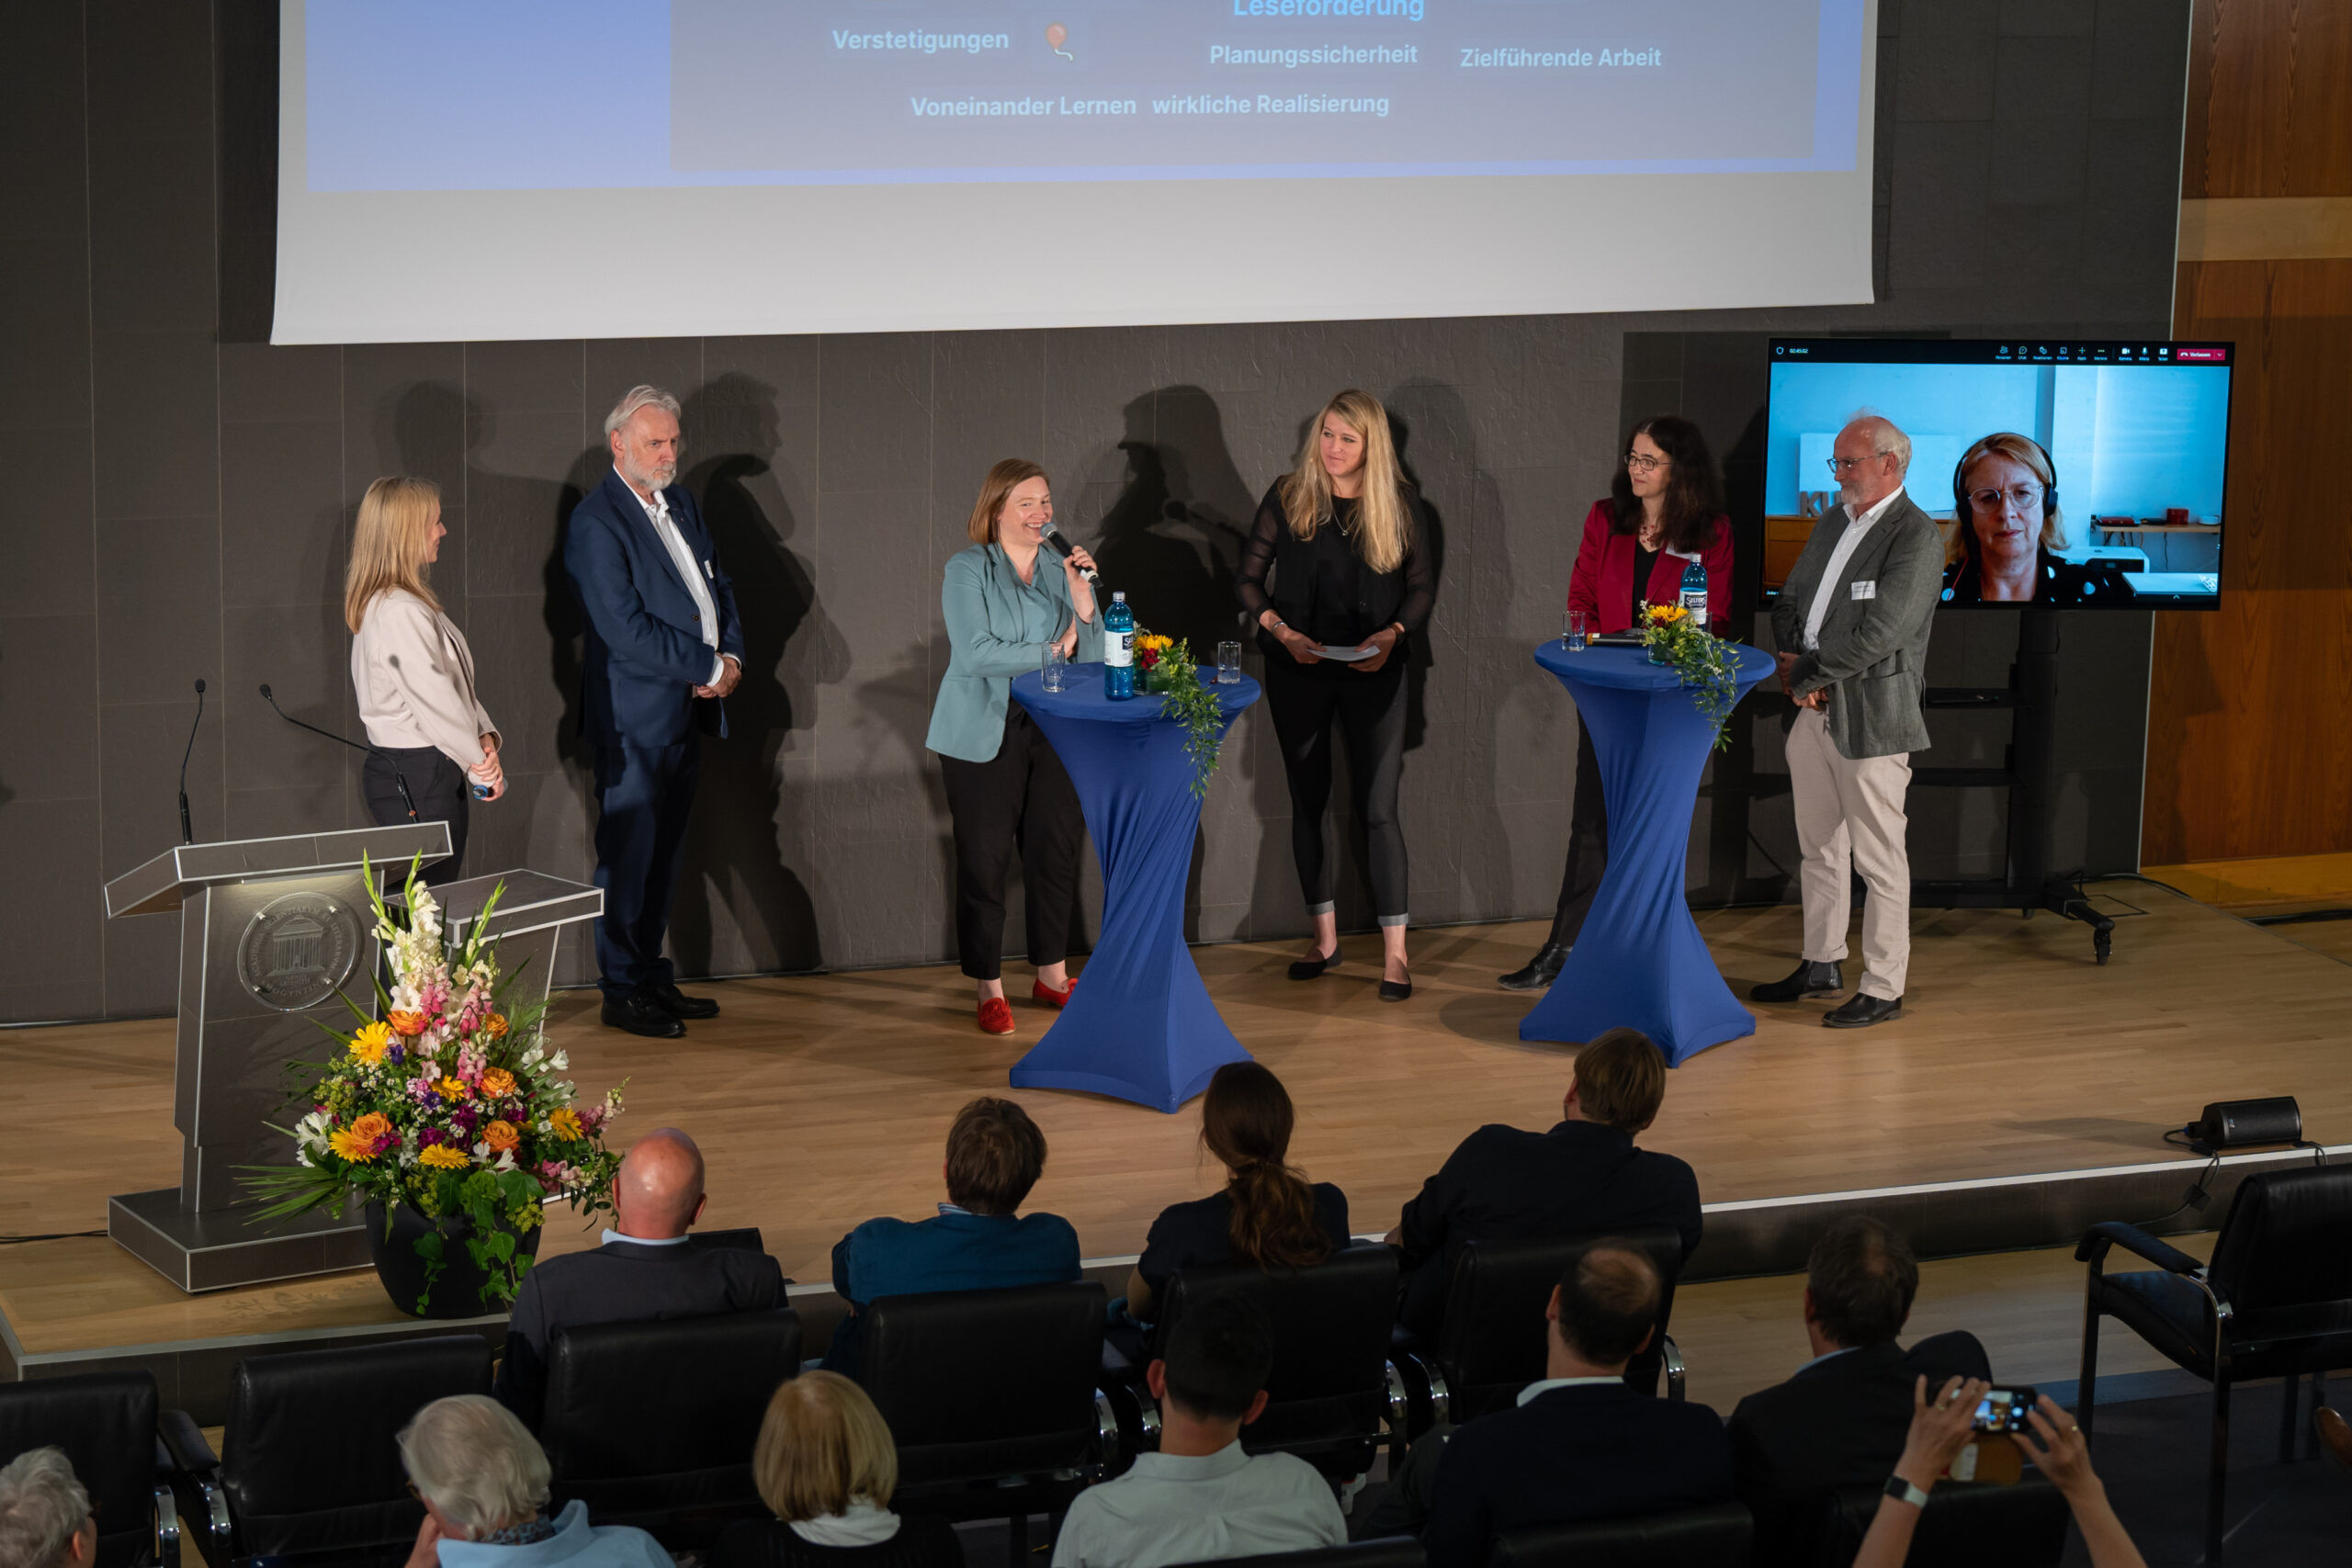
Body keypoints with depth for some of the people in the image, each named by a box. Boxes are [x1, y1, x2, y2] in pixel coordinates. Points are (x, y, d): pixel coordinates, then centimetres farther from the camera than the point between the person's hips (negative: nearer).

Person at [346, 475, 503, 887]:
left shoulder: (406, 602, 15)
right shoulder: (399, 612, -18)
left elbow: (453, 680, 17)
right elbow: (434, 699, -17)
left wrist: (484, 733, 2)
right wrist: (481, 762, -6)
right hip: (415, 775, -10)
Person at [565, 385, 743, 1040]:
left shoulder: (681, 504, 13)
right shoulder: (596, 523, -14)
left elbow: (718, 584, 19)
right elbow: (626, 628, -20)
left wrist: (731, 655, -1)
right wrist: (711, 667, -15)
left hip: (686, 712, 8)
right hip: (634, 719, -8)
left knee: (665, 855, 14)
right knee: (628, 856, -1)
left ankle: (653, 978, 23)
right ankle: (623, 992, 5)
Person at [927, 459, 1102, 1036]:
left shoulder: (1061, 569, 10)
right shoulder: (968, 569, -4)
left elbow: (1092, 657, 4)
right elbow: (975, 653, -16)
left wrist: (1081, 593, -10)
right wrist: (1050, 651, -10)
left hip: (1056, 733, 4)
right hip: (986, 736, -4)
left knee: (1057, 852, 10)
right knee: (985, 859, 0)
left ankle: (1052, 975, 26)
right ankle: (989, 989, 10)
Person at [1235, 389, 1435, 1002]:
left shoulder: (1400, 504, -2)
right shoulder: (1287, 497, 0)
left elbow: (1422, 585, 5)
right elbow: (1248, 577, 3)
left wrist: (1391, 635, -12)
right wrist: (1283, 632, -12)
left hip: (1373, 671, -2)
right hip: (1298, 672, 2)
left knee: (1378, 808, -6)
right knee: (1307, 802, 9)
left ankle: (1395, 952, -3)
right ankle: (1325, 937, 22)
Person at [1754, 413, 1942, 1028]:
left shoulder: (1916, 538, -13)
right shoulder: (1834, 521, 13)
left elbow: (1876, 636, -21)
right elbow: (1789, 601, 16)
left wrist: (1805, 675, -12)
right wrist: (1795, 667, -2)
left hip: (1870, 717, -8)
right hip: (1815, 710, 8)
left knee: (1879, 858, -1)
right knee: (1820, 847, 18)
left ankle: (1883, 989, 5)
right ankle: (1821, 965, 31)